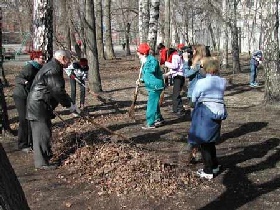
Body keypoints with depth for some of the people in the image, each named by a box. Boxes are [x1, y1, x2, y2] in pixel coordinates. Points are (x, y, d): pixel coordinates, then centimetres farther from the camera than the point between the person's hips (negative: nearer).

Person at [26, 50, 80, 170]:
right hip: (39, 105, -11)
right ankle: (41, 162, -3)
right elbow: (58, 91, -22)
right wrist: (70, 105, -15)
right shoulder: (53, 70, -19)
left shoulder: (53, 68, 17)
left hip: (39, 105, 11)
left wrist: (69, 103, 20)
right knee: (42, 133, -7)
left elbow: (58, 89, 21)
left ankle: (46, 155, 33)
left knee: (43, 132, 20)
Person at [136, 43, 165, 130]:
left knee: (151, 105, -8)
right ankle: (159, 119, 34)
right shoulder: (146, 61, 13)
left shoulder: (152, 60, -17)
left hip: (155, 86, -10)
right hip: (151, 86, 10)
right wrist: (141, 80, 6)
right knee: (154, 104, 20)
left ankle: (150, 124, -3)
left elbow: (152, 70, -34)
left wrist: (145, 64, -23)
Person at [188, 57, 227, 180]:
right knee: (211, 141, 21)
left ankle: (208, 172, 9)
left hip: (205, 114, -5)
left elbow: (193, 99, 0)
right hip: (219, 112, 5)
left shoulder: (201, 82, -12)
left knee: (204, 142, 5)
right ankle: (215, 166, 33)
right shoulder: (223, 82, 0)